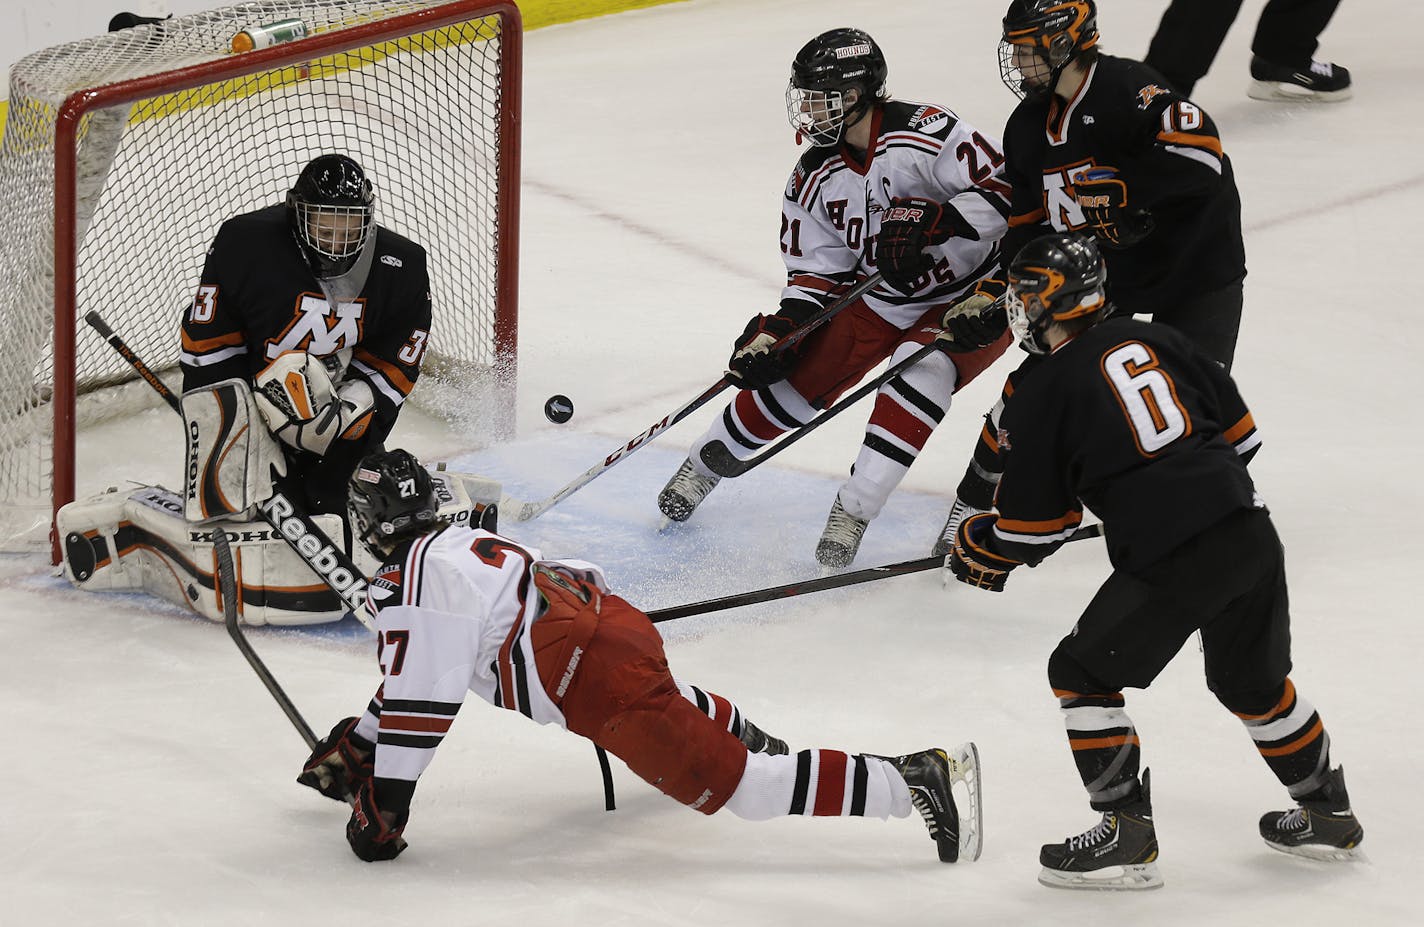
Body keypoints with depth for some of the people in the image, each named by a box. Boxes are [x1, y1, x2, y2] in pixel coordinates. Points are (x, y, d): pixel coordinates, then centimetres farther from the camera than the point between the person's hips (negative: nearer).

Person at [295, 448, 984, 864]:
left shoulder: (410, 583, -8)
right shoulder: (454, 543, 21)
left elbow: (421, 704, -14)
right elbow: (412, 677, 32)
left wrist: (384, 809, -9)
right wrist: (353, 745, 35)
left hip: (596, 678, -10)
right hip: (617, 620, 10)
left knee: (730, 783, -10)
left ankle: (916, 780, -17)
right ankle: (746, 734, 64)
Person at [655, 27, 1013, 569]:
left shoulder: (928, 134, -27)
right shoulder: (815, 179, -6)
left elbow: (1009, 193, -31)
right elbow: (816, 272, -1)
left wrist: (930, 221, -41)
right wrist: (778, 331, -16)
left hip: (968, 295, -5)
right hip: (876, 296, 5)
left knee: (923, 371, -32)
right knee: (792, 377, 0)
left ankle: (852, 512, -26)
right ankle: (701, 467, 26)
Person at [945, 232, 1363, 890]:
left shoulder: (1041, 396, -1)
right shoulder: (1154, 340, 14)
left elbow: (1031, 532, 5)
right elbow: (1240, 433, 18)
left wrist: (977, 547, 26)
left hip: (1171, 561, -7)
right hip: (1251, 533, 7)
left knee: (1082, 673, 9)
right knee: (1252, 680, 27)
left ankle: (1128, 835, 6)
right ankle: (1327, 814, 38)